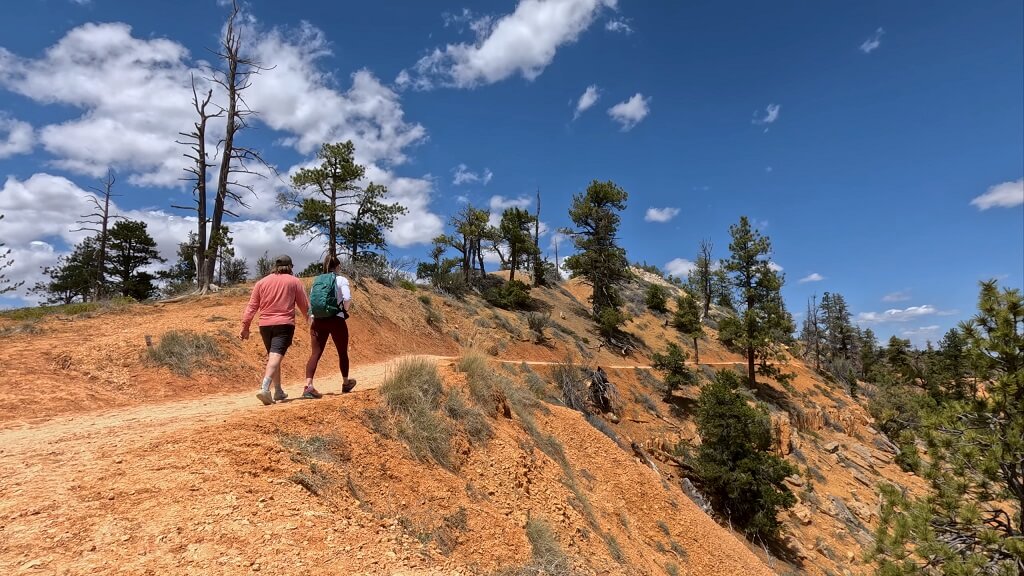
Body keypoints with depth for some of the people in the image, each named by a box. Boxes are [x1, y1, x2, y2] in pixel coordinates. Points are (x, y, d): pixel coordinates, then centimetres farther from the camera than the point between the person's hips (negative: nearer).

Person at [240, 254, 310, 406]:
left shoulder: (262, 282, 12)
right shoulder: (295, 282, 4)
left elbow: (251, 306, 8)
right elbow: (305, 306, 3)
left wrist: (245, 326, 10)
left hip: (265, 325, 4)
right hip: (284, 324, -4)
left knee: (272, 357, 18)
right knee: (276, 357, -13)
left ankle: (278, 391, 25)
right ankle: (264, 388, -31)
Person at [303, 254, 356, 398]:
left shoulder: (316, 281, 12)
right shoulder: (341, 280, -1)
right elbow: (348, 299, -16)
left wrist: (312, 317, 13)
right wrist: (345, 310, 2)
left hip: (318, 321, 3)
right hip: (336, 320, -3)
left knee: (315, 353, -1)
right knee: (342, 352, 15)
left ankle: (308, 386, -17)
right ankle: (346, 383, 31)